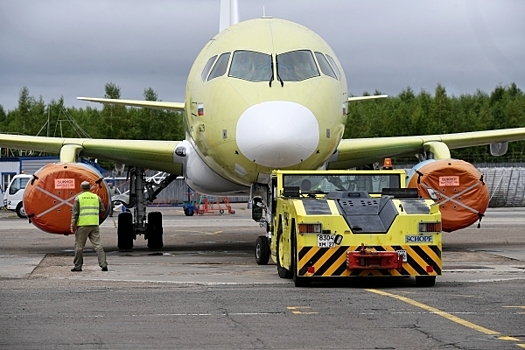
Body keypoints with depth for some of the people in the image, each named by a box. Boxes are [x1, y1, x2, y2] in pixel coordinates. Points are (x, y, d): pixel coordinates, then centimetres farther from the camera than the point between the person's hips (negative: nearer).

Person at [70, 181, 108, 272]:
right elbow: (102, 210, 12)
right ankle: (103, 264, -8)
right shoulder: (96, 197, 7)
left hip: (82, 225, -3)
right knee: (97, 245, 2)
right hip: (94, 224, 3)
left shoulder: (78, 198, -2)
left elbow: (75, 213, -5)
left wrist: (73, 225, -2)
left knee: (79, 246, 7)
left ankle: (78, 266, 12)